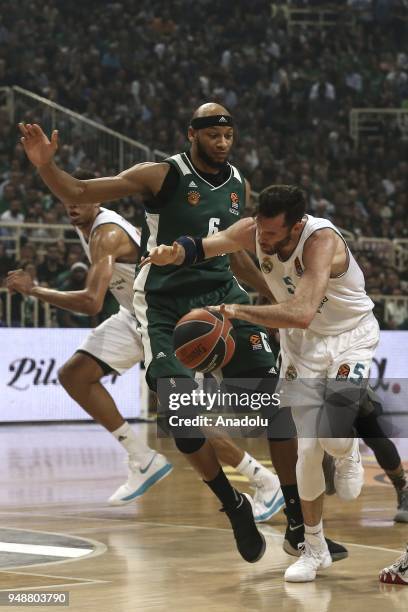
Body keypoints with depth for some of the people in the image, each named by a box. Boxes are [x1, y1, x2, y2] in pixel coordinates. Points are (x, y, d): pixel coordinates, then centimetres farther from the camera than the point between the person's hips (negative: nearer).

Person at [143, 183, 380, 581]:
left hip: (350, 337, -5)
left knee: (334, 438, -22)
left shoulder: (322, 241, -35)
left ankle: (349, 455, 18)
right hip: (303, 342, 5)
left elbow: (301, 313, -46)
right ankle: (314, 549, 16)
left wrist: (238, 311, -50)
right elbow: (205, 245, -29)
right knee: (308, 448, 0)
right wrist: (174, 252, -52)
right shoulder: (256, 230, -17)